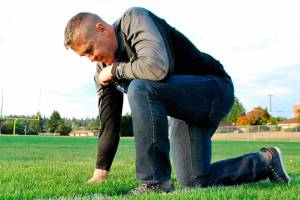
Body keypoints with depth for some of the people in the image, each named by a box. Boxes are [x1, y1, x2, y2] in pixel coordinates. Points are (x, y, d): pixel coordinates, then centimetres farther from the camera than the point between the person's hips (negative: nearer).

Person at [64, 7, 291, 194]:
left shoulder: (134, 19, -18)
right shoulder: (103, 68, 5)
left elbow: (158, 67, -36)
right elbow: (109, 119, 7)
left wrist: (116, 70, -18)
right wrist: (100, 171, 5)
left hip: (215, 88, -9)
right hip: (184, 110, 9)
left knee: (140, 88, -31)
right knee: (195, 182, 1)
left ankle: (155, 183, -23)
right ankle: (263, 162, 23)